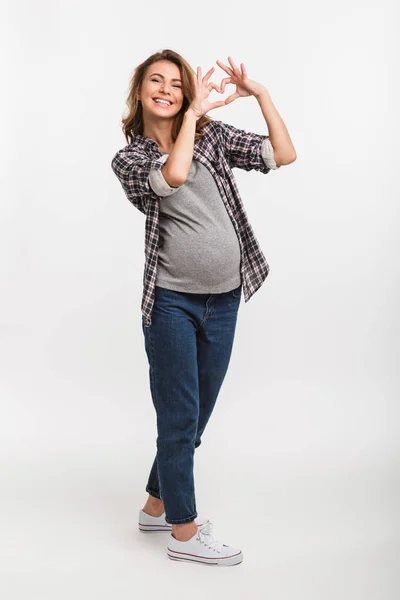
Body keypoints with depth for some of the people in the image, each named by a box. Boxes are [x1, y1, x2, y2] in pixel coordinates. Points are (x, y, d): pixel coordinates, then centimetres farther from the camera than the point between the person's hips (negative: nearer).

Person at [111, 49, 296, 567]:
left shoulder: (213, 135, 8)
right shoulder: (129, 158, -1)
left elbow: (283, 155, 3)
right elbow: (172, 176, -24)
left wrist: (260, 93, -4)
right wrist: (194, 113, -14)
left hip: (224, 298, 5)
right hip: (172, 300, -4)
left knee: (196, 415, 15)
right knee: (180, 415, 1)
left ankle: (158, 506, 35)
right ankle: (184, 532, 16)